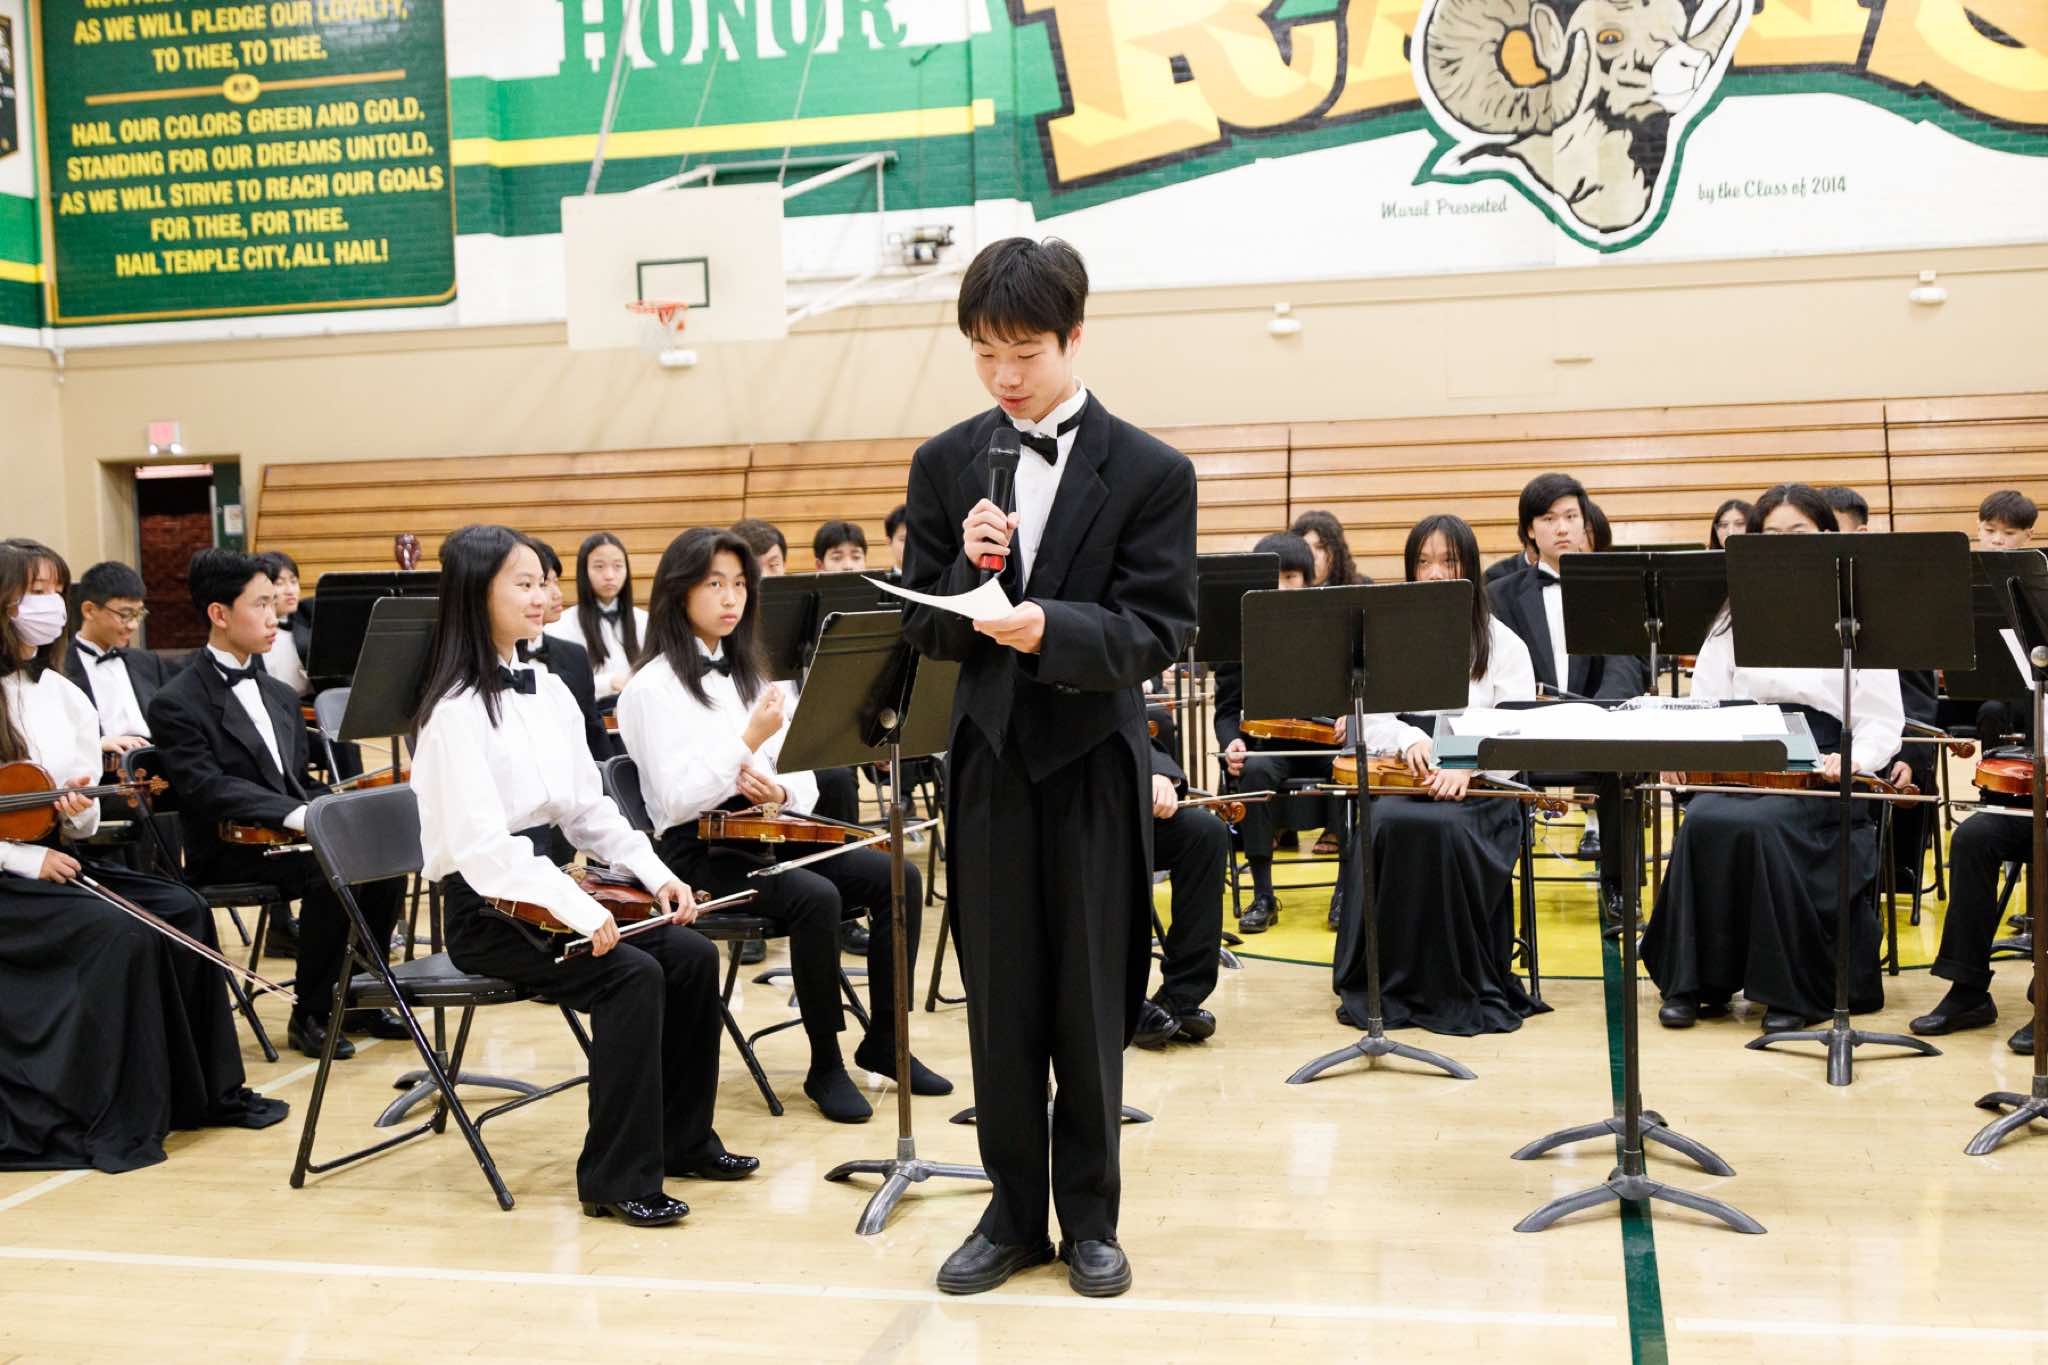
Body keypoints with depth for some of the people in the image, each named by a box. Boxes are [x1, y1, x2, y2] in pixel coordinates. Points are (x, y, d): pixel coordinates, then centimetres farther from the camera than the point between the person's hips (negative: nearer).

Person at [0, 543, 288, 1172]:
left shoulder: (59, 692, 9)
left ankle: (209, 1091, -2)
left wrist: (79, 812, -11)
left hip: (57, 860, 7)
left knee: (183, 912, -13)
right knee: (120, 933, -27)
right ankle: (113, 1117, -15)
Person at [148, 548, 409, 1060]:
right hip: (227, 854, -7)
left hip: (291, 837, 7)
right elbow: (206, 788, -20)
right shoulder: (176, 704, -7)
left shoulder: (280, 697, 18)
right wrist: (293, 814, -31)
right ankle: (310, 1016, -16)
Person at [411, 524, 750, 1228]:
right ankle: (618, 1180, -15)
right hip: (484, 910, -8)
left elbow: (589, 809, 14)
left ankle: (684, 1137, 10)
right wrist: (581, 912, -30)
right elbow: (483, 843, -25)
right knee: (632, 975, -25)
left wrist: (656, 874, 1)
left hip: (545, 884, 8)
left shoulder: (548, 690, 9)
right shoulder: (458, 710, -17)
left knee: (692, 955, -6)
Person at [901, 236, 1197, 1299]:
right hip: (990, 759, 2)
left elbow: (1158, 634, -10)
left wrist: (1050, 629, -27)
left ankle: (1090, 1216, 21)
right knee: (1000, 1001, 9)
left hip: (1094, 761, -2)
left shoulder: (1151, 472, -4)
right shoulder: (945, 465, 5)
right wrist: (967, 570, -16)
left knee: (1090, 1003, 6)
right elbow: (923, 629, 5)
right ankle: (1015, 1211, 23)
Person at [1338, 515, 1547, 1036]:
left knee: (1446, 829, -37)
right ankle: (1381, 985, -21)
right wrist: (1410, 740, -19)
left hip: (1479, 790, -1)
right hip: (1398, 780, 2)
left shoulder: (1502, 644, 8)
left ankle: (1462, 989, -21)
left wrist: (1467, 765, -24)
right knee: (1386, 825, -35)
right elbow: (1366, 720, 4)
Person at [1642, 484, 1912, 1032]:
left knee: (1760, 823, -33)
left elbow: (1883, 720, 1)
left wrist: (1852, 760, -19)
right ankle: (1696, 982, -18)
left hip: (1821, 774, -3)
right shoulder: (1735, 617, 16)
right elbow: (1704, 705, 10)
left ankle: (1797, 988, -19)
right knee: (1701, 820, -29)